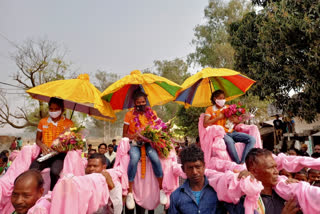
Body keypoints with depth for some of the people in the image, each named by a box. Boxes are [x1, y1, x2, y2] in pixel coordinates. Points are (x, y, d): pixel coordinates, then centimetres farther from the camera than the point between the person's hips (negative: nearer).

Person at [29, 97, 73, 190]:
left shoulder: (68, 123, 6)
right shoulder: (42, 122, 15)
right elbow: (38, 139, 19)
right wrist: (43, 146, -3)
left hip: (60, 154, -2)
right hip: (45, 154, 3)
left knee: (54, 171, -32)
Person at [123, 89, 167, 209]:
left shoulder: (152, 113, 7)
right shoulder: (129, 115, 3)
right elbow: (124, 134, 5)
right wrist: (134, 136, -16)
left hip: (149, 142, 1)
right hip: (135, 143, -1)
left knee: (154, 157, -30)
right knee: (134, 158, -33)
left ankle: (161, 190, -16)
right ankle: (130, 193, -22)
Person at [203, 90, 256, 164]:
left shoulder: (228, 108, 19)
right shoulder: (210, 109, 7)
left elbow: (236, 120, 18)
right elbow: (205, 124, -6)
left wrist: (235, 120, -7)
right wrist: (218, 117, -8)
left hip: (231, 132, 5)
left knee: (252, 139, -17)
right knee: (229, 141, -40)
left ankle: (243, 162, -23)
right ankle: (238, 163, -26)